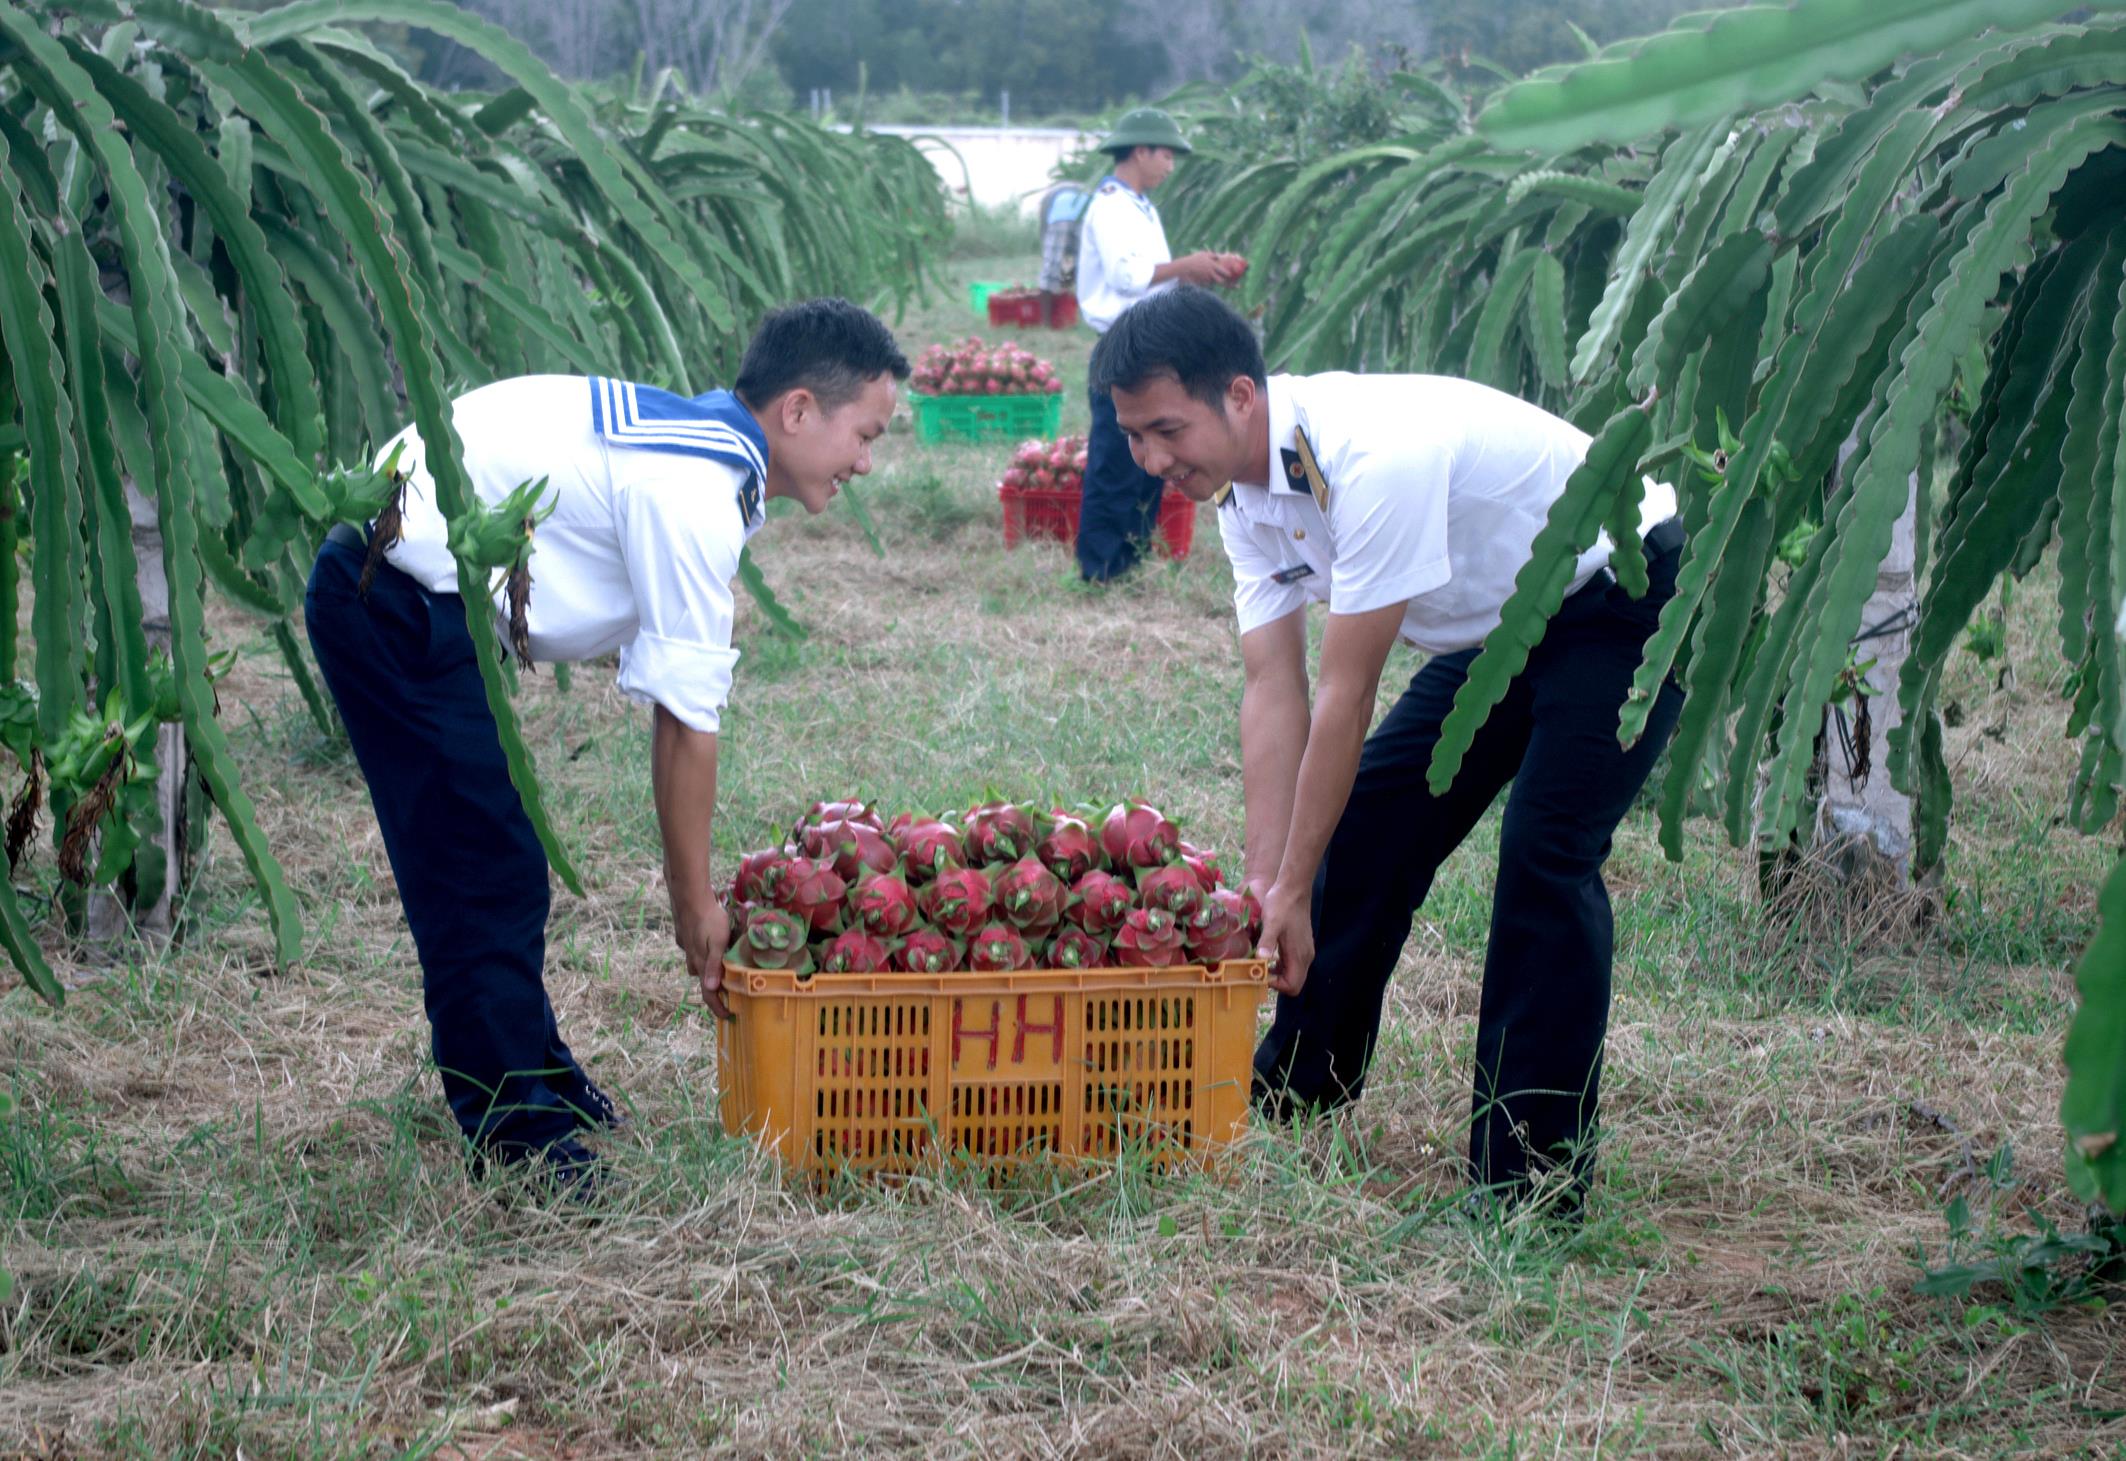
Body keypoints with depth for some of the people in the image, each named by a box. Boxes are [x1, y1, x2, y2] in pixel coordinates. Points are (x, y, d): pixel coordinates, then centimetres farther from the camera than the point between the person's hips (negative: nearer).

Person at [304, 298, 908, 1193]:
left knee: (498, 860, 19)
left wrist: (690, 887, 14)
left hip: (409, 598, 10)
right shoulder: (694, 498, -21)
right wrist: (694, 904, -8)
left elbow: (678, 705, 13)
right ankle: (517, 1132, 1)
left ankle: (531, 1073, 33)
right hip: (400, 608, -10)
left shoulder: (700, 445, 10)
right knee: (488, 873, -7)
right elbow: (685, 722, -17)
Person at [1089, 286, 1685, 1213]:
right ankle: (1294, 1096, 22)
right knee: (1368, 818, 7)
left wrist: (1294, 893, -25)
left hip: (1626, 604, -9)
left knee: (1544, 855, -20)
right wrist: (1263, 881, -12)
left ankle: (1530, 1184, -14)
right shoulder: (1247, 490, -7)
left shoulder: (1375, 459, -35)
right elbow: (1274, 691, -6)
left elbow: (1346, 693, -31)